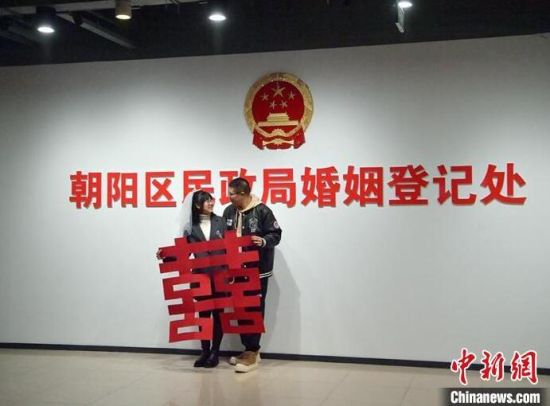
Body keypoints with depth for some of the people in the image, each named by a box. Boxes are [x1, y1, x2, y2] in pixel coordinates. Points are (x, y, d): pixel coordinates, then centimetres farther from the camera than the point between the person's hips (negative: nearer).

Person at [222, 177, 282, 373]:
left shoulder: (262, 211, -12)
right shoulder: (229, 211, 7)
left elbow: (276, 234, -8)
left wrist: (263, 241, -27)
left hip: (257, 270, -6)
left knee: (254, 310, -3)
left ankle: (252, 351, 3)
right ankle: (249, 349, 22)